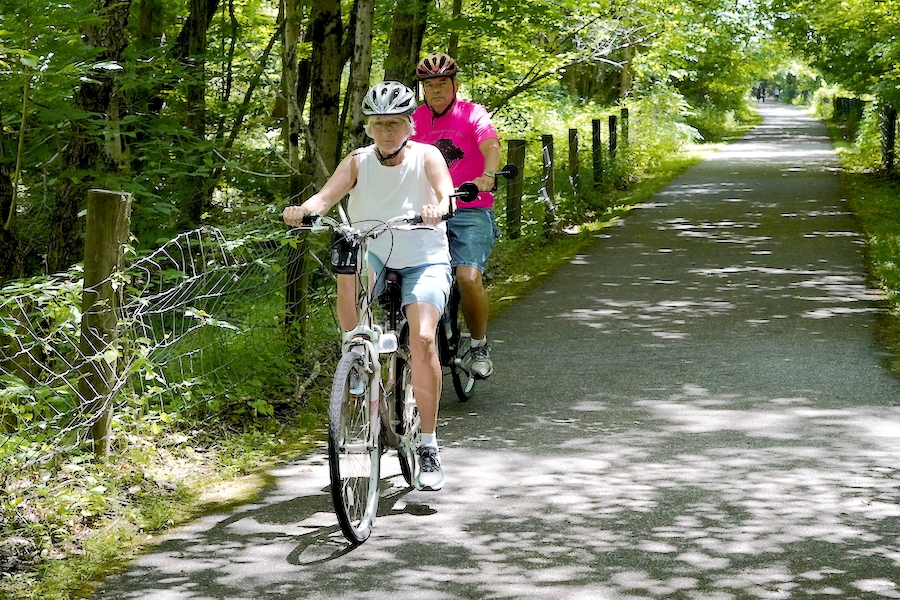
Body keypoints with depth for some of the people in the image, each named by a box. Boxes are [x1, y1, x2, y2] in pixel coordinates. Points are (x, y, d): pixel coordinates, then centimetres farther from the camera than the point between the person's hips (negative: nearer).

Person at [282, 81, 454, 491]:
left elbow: (446, 192, -25)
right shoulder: (359, 162, -3)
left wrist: (439, 208, -49)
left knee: (422, 338, -23)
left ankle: (428, 447, -11)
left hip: (424, 260, -1)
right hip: (373, 255, 2)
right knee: (348, 275, -35)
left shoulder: (425, 156, -6)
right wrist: (302, 211, -41)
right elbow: (326, 196, -19)